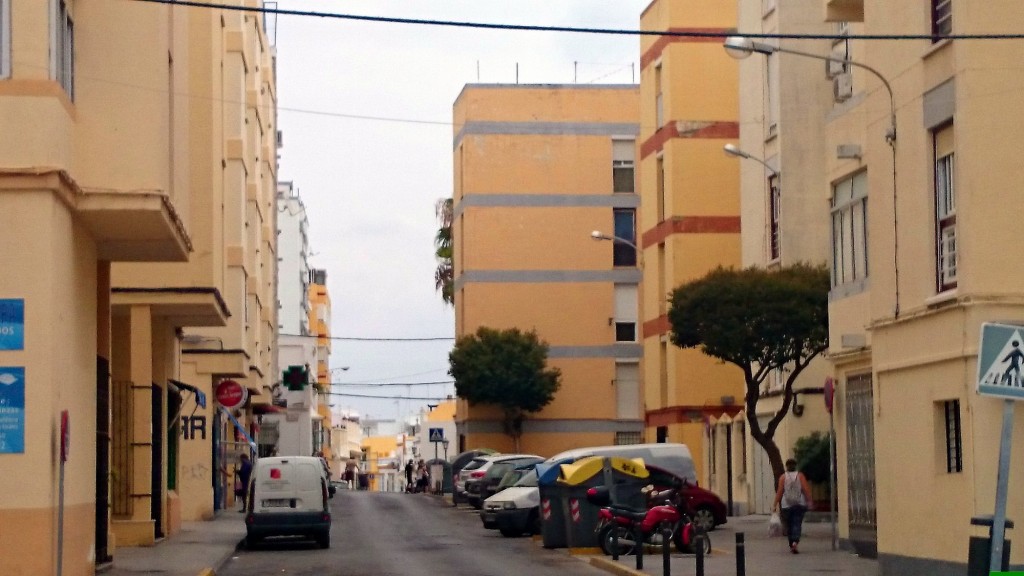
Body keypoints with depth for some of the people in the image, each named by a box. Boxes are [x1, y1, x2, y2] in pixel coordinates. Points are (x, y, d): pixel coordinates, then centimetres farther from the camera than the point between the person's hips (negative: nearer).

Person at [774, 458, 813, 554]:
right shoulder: (800, 475, 1)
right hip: (799, 504, 0)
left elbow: (779, 492, -4)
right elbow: (806, 489, -7)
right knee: (797, 524, -2)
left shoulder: (783, 477, -1)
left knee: (789, 525, 11)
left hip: (786, 505, 0)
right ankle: (795, 542, -24)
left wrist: (775, 504, -1)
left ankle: (791, 546, 16)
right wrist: (809, 500, -2)